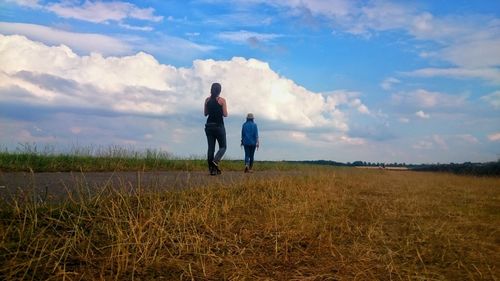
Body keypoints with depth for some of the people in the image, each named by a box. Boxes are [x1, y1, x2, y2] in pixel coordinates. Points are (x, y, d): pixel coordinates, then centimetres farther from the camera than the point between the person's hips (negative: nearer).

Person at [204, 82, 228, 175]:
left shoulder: (207, 100, 6)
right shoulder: (222, 100, -6)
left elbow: (205, 113, 11)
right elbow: (225, 114, -7)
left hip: (209, 126, 4)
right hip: (219, 126, -4)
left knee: (211, 147, 6)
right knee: (223, 147, 7)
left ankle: (211, 168, 1)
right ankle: (216, 161, -18)